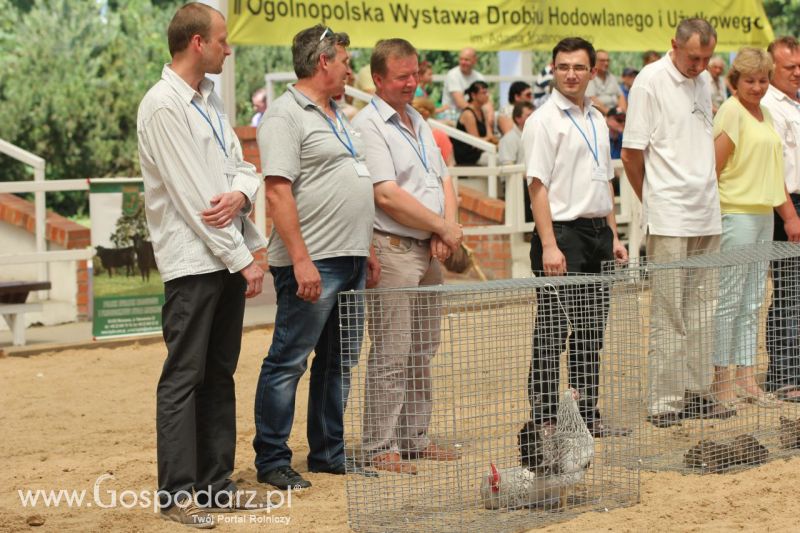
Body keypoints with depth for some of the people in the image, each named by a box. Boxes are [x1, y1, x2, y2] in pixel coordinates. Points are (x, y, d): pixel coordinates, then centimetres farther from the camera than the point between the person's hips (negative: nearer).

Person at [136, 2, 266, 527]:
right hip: (193, 261, -8)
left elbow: (242, 166, 14)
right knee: (183, 379, -5)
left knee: (220, 375, 11)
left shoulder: (210, 98, 14)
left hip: (228, 259, 8)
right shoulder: (163, 105, -13)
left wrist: (240, 194, -11)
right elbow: (191, 195, -16)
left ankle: (216, 483, 17)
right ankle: (177, 495, -2)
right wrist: (244, 260, -14)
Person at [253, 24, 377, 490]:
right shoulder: (287, 115, -11)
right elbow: (278, 190, -19)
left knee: (339, 361, 14)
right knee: (289, 362, -3)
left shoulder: (337, 116, 19)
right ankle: (272, 461, 2)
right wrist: (300, 260, -24)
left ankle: (329, 452, 22)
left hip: (349, 260, 9)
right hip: (312, 262, -9)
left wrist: (365, 250, 20)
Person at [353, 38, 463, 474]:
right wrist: (443, 227, -10)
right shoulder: (368, 126, -9)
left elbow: (444, 183, 18)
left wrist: (445, 230, -2)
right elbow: (387, 196, -17)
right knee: (391, 356, -7)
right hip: (394, 250, -8)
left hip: (430, 252, 9)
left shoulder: (420, 124, 18)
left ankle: (415, 438, 19)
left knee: (422, 353, 12)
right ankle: (380, 447, -3)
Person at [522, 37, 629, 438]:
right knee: (551, 332, -4)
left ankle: (588, 416, 19)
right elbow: (538, 186, -14)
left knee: (591, 330, 12)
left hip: (597, 232, 8)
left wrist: (613, 236, 16)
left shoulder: (597, 120, 15)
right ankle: (544, 420, 0)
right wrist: (549, 246, -20)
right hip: (562, 233, -8)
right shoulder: (543, 120, -8)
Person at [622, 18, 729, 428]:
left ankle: (694, 394, 19)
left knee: (699, 311, 11)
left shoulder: (703, 81, 12)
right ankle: (663, 403, 1)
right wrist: (653, 201, 5)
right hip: (669, 221, -7)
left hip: (706, 216, 7)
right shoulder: (650, 81, -9)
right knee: (669, 314, -4)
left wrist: (706, 188, 15)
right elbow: (631, 153, -7)